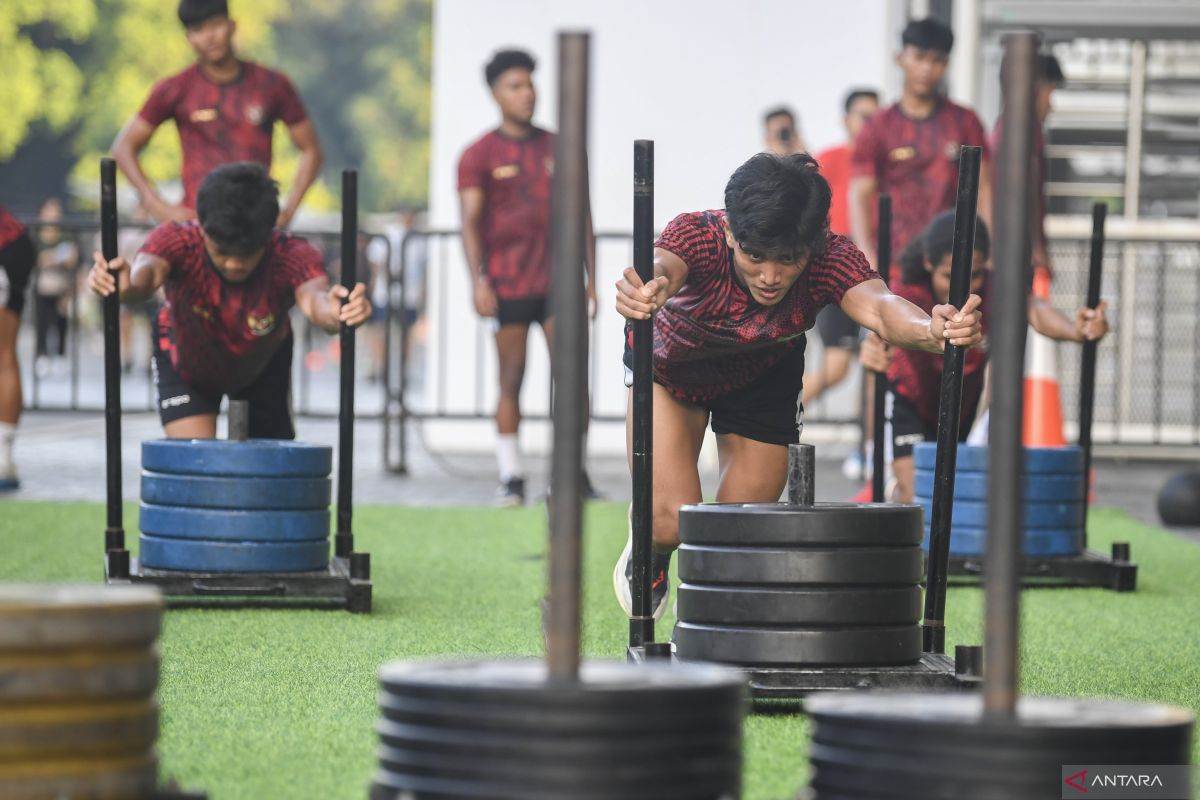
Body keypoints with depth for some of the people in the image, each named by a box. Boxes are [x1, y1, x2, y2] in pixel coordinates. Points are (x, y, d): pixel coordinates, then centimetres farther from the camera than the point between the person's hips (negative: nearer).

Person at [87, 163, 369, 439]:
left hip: (263, 364, 1)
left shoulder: (290, 256, -37)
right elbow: (147, 270, -58)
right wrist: (126, 286, -83)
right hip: (184, 361, -1)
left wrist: (335, 311, -83)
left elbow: (312, 295, -58)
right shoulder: (177, 240, -37)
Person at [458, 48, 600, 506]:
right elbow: (471, 221, -4)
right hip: (508, 286, -2)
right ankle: (511, 478, 6)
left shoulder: (558, 149, 12)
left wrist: (591, 279, 11)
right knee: (511, 381, 0)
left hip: (557, 280, 2)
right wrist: (477, 280, -16)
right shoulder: (480, 155, 4)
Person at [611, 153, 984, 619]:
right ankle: (653, 547, 26)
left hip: (764, 376, 2)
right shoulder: (698, 236, -40)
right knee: (671, 523, -12)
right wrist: (649, 291, -89)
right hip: (672, 366, -2)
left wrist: (933, 331, -80)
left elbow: (878, 307, -57)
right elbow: (661, 266, -63)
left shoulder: (830, 261, -37)